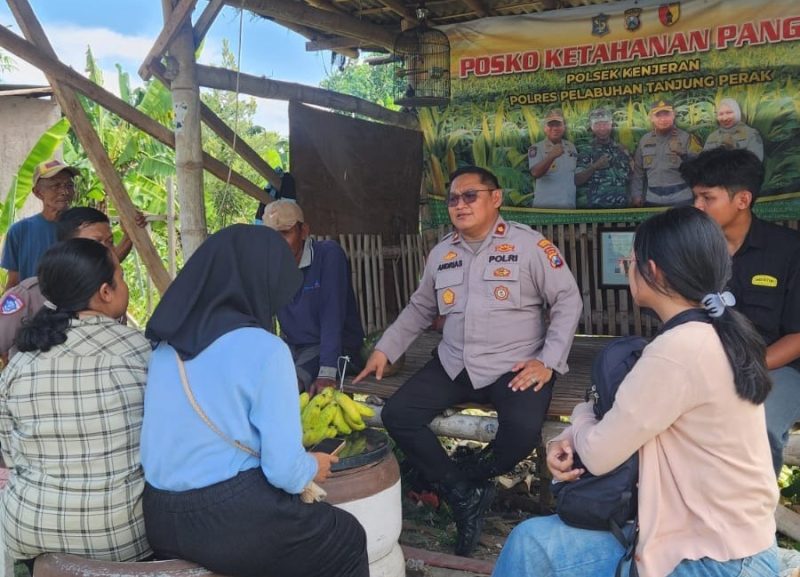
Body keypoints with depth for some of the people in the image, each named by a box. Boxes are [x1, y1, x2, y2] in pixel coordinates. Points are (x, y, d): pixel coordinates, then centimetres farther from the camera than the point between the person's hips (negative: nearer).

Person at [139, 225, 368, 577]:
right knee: (348, 538, 19)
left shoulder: (165, 344, 5)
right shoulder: (264, 349, -16)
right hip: (235, 520, -7)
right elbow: (284, 470, -17)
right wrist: (313, 467, 6)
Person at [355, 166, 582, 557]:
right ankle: (463, 493, -1)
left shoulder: (529, 245, -6)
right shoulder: (440, 254, 10)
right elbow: (419, 309, 20)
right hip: (453, 366, 5)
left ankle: (470, 480, 2)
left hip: (515, 367, -4)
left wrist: (549, 361, -13)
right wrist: (384, 349, 12)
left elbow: (567, 301, -5)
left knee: (523, 430, -32)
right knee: (396, 415, -12)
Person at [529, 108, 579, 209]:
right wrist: (551, 156, -34)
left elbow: (578, 174, 22)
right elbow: (535, 173, -21)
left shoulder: (571, 147, 13)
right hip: (545, 206, -4)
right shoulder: (536, 149, -4)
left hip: (570, 205, 5)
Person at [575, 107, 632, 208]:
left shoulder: (621, 149, 12)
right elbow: (577, 181, -5)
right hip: (597, 206, -3)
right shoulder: (586, 153, 2)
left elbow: (631, 174, 18)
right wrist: (594, 167, -16)